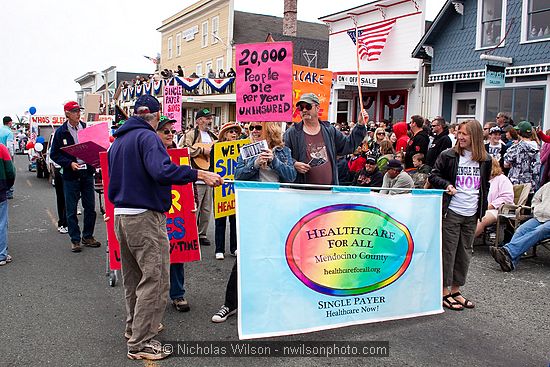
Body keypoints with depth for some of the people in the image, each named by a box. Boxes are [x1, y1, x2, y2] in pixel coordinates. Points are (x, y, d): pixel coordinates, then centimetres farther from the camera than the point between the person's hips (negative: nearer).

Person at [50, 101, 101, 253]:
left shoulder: (86, 128, 5)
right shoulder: (61, 132, -2)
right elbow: (54, 154, -1)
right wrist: (70, 163, -15)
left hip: (87, 173, 3)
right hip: (70, 176, -3)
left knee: (90, 207, 7)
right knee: (71, 210, 4)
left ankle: (88, 236, 22)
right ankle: (75, 239, 15)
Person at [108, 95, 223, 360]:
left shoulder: (118, 141, 17)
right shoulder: (147, 137, -12)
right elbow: (161, 170, -29)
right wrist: (198, 174, -28)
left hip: (121, 215, 10)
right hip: (146, 218, -10)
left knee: (133, 277, 21)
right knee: (155, 279, -4)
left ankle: (135, 326, 36)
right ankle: (141, 343, 0)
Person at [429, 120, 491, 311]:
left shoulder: (485, 160, 9)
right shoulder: (448, 155, -3)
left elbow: (485, 185, 20)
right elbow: (434, 176, 2)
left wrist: (482, 208, 13)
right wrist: (446, 184, -17)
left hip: (471, 214, 5)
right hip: (451, 211, -4)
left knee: (465, 253, 11)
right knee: (448, 251, -1)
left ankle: (455, 290, 23)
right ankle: (444, 291, 9)